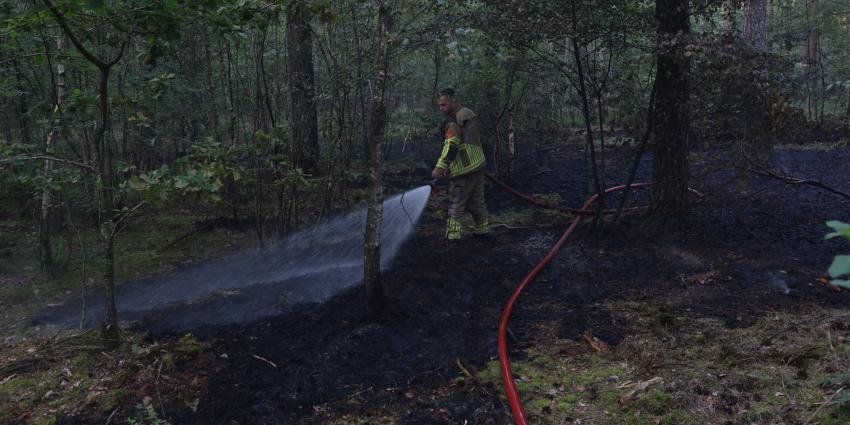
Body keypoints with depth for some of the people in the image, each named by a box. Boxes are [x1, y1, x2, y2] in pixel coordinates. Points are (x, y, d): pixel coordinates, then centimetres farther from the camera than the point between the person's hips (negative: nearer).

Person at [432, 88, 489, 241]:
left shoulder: (454, 121, -15)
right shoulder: (469, 114, 14)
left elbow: (451, 145, -26)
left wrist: (440, 166, -31)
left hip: (464, 170, -9)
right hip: (478, 165, 9)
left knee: (456, 203, -3)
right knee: (477, 200, 18)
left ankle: (453, 235, -2)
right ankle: (482, 229, 26)